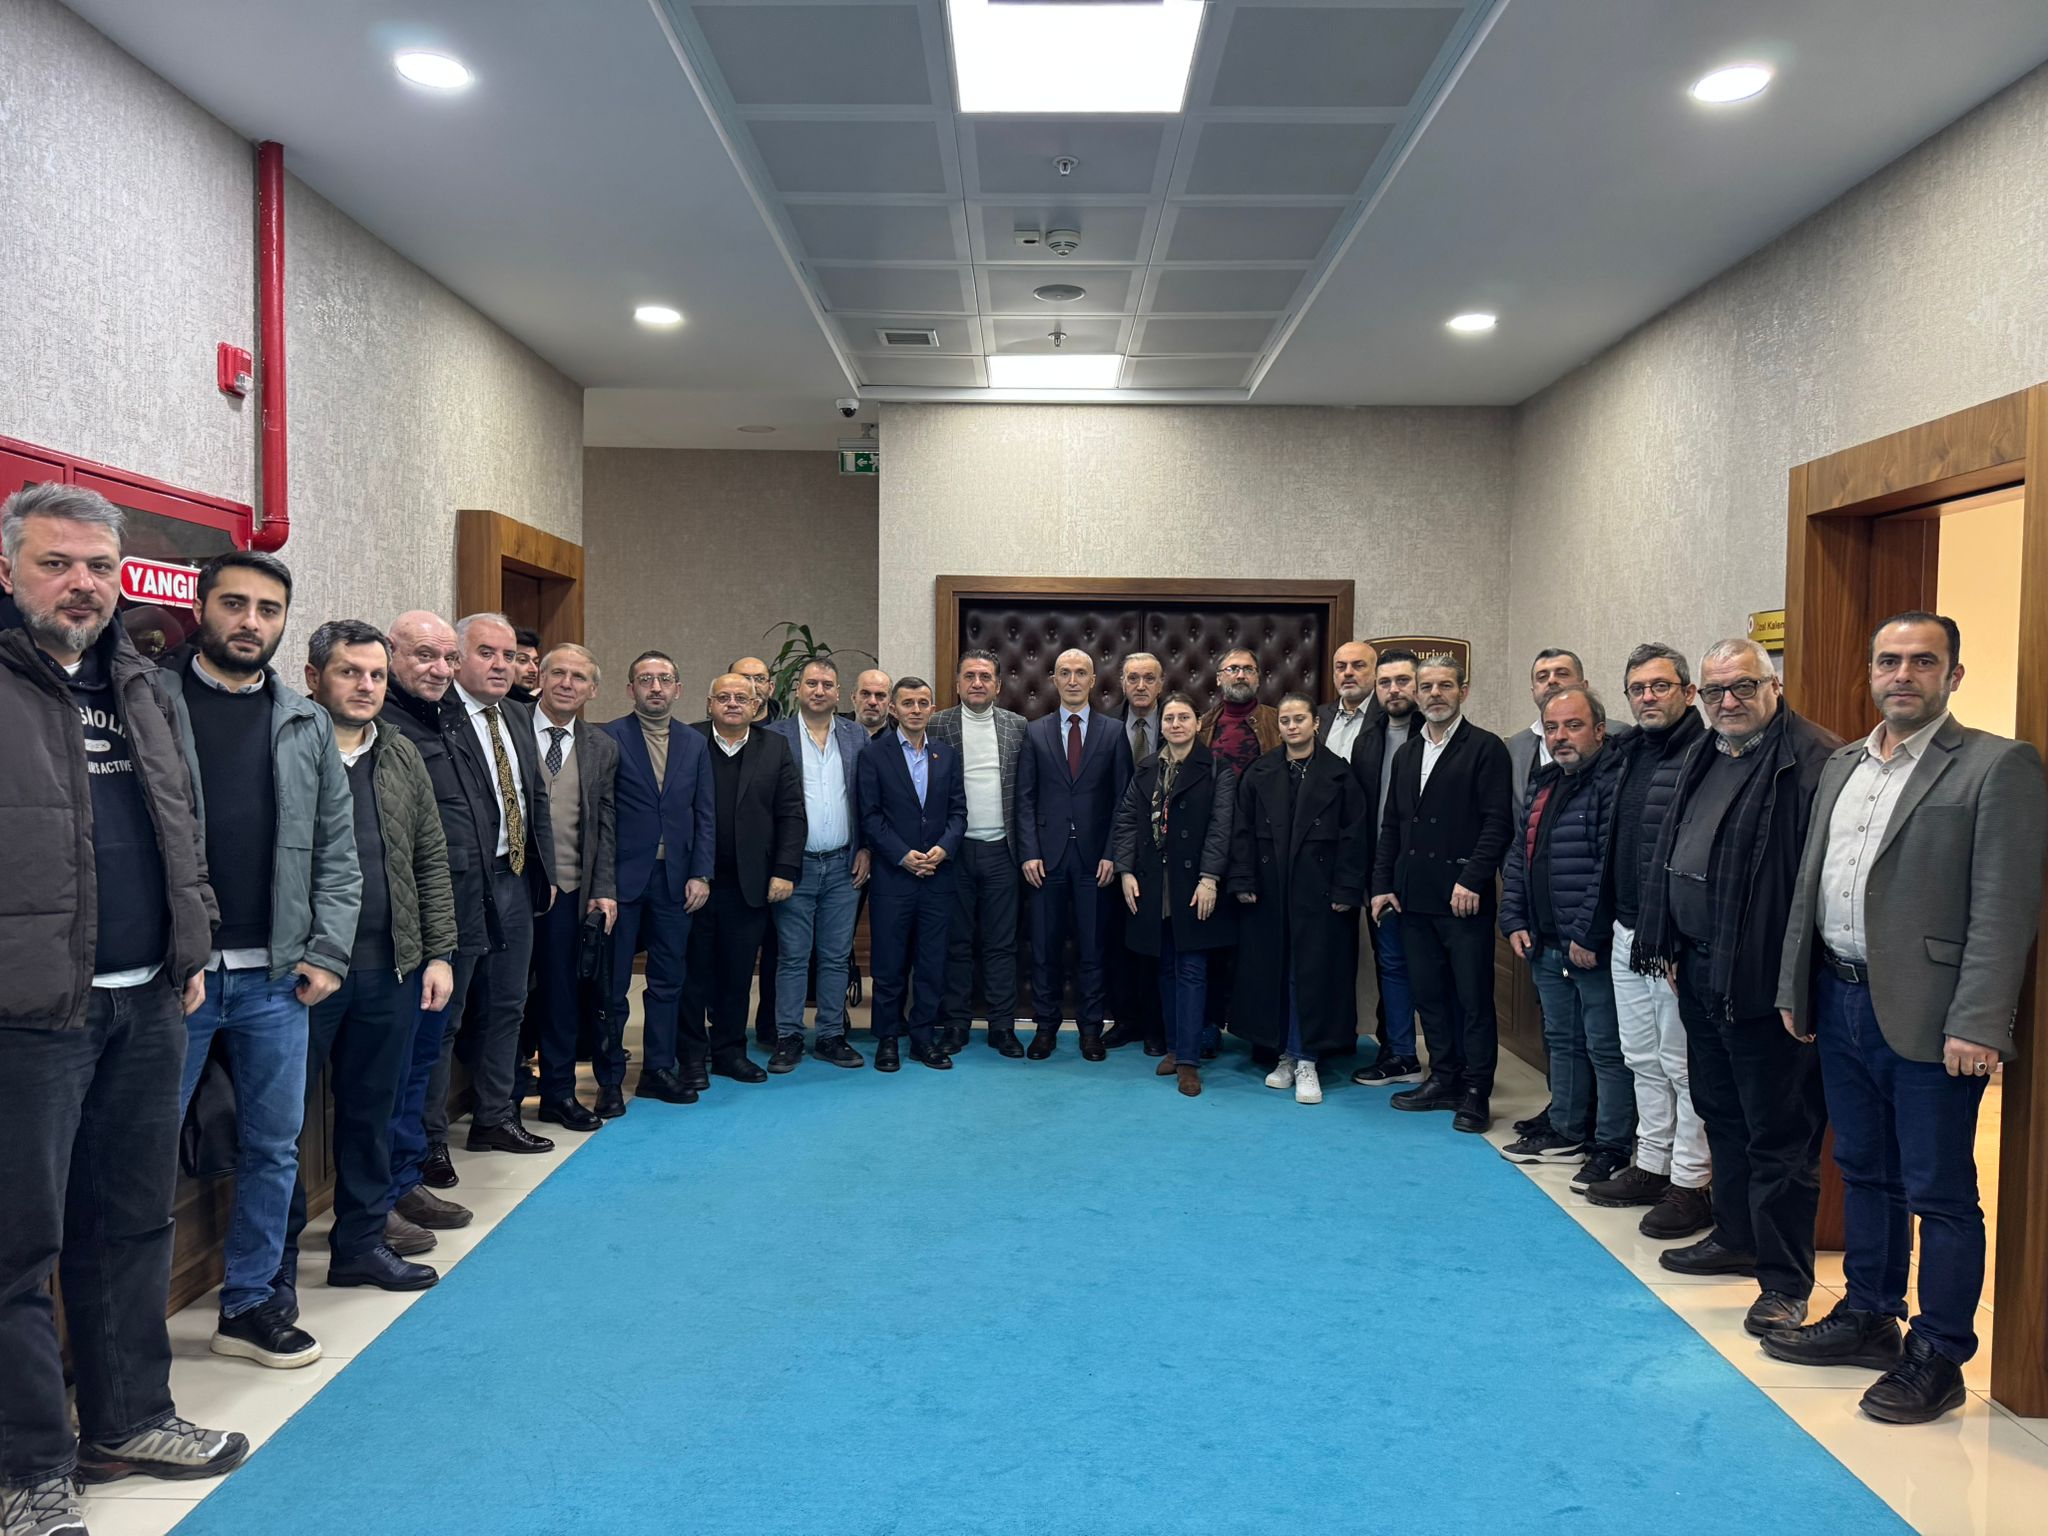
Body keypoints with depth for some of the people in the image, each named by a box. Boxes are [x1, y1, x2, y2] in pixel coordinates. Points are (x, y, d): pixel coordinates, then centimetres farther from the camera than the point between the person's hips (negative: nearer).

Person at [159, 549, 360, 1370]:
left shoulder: (306, 723, 9)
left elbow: (336, 847, 10)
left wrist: (327, 951, 2)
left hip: (277, 974, 4)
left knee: (274, 1146, 11)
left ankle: (249, 1302, 26)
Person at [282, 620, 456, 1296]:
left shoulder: (403, 758, 11)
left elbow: (431, 861, 13)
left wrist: (438, 953, 7)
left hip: (391, 968, 5)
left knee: (372, 1109, 14)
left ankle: (363, 1240, 28)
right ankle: (275, 1262, 18)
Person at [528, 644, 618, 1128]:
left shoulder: (602, 748, 8)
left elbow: (605, 824, 9)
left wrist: (604, 890, 1)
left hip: (568, 889, 3)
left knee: (562, 992, 9)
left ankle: (558, 1093, 21)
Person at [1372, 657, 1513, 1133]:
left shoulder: (1486, 748, -4)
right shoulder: (1406, 753, 16)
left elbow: (1497, 822, -11)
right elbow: (1391, 825, 18)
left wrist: (1472, 879, -18)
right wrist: (1383, 883, 10)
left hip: (1463, 897, -6)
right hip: (1414, 897, 6)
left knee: (1473, 997, 1)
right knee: (1428, 993, 12)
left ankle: (1476, 1093, 9)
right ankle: (1444, 1079, 24)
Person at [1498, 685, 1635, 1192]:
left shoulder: (1614, 782, -15)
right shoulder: (1543, 785, 15)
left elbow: (1612, 865, -22)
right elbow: (1518, 856, 17)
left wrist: (1589, 935, -21)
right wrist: (1514, 920, 9)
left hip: (1593, 948, -9)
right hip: (1546, 944, 9)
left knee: (1606, 1049, 0)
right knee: (1561, 1040, 19)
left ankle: (1612, 1147, 11)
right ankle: (1566, 1132, 31)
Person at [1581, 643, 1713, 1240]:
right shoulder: (1626, 752, 12)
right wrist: (1603, 921, 15)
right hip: (1627, 932, 8)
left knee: (1682, 1063, 1)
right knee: (1643, 1058, 16)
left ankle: (1692, 1185, 12)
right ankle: (1652, 1166, 28)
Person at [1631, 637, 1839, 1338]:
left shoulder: (1812, 761, -15)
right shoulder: (1704, 760, 14)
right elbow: (1669, 855, 19)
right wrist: (1662, 940, 14)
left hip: (1764, 979, -9)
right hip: (1699, 971, 9)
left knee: (1778, 1133, 1)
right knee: (1721, 1114, 21)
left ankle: (1785, 1281, 13)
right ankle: (1736, 1238, 37)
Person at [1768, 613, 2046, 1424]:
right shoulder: (1843, 765, 13)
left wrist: (1978, 1025, -19)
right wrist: (1794, 986, 13)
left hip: (1926, 1016, -7)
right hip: (1840, 1001, 7)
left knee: (1939, 1193, 4)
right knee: (1865, 1174, 18)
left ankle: (1938, 1358, 18)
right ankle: (1868, 1317, 33)